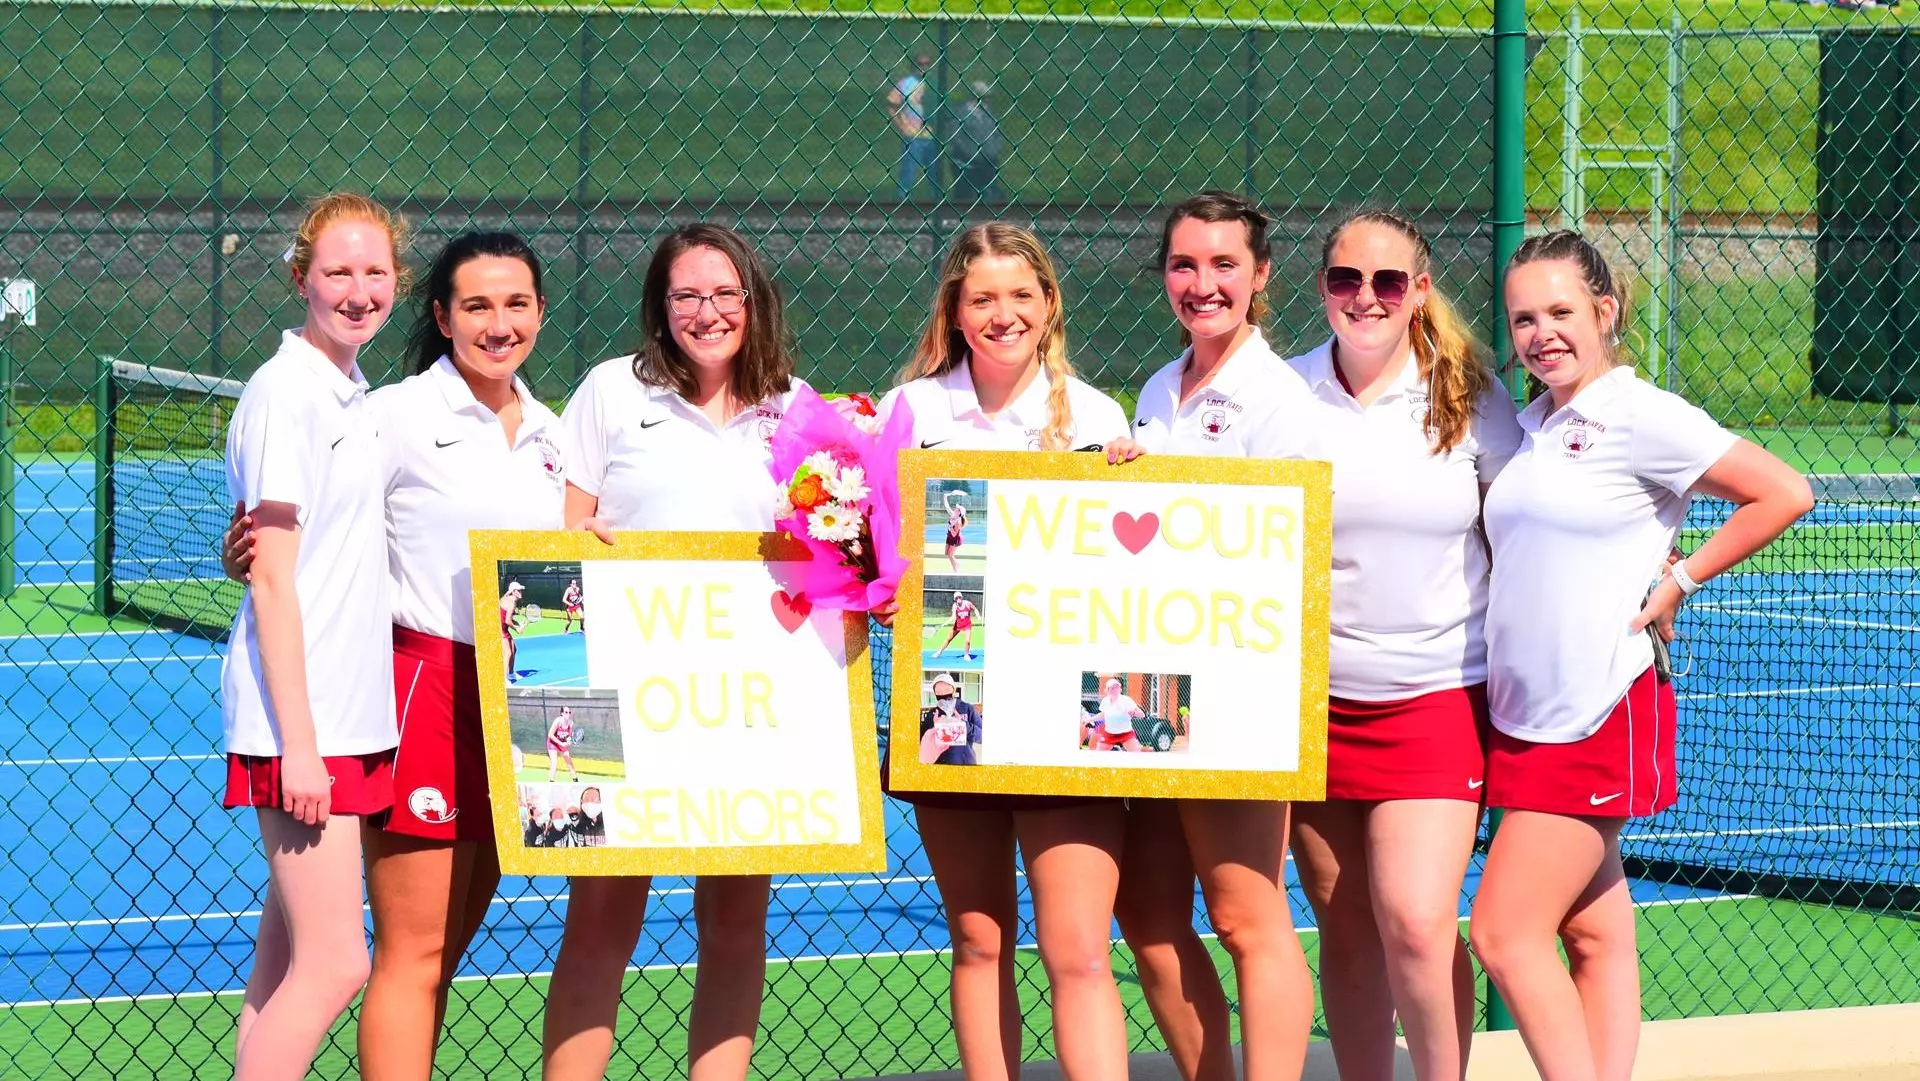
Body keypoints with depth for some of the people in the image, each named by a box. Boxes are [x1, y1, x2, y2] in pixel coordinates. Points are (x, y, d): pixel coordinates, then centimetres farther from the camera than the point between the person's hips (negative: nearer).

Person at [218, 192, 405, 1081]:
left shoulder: (353, 393, 14)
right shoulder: (285, 394, -12)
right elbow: (271, 580, -15)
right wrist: (298, 741, -18)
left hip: (348, 714, 9)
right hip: (303, 718, -9)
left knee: (287, 960, 10)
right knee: (335, 965, -11)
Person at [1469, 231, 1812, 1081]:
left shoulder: (1637, 417, -11)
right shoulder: (1528, 427, 11)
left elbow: (1784, 495, -13)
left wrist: (1678, 581, -10)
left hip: (1597, 722, -7)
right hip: (1524, 716, 7)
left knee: (1504, 934, -10)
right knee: (1594, 934, 9)